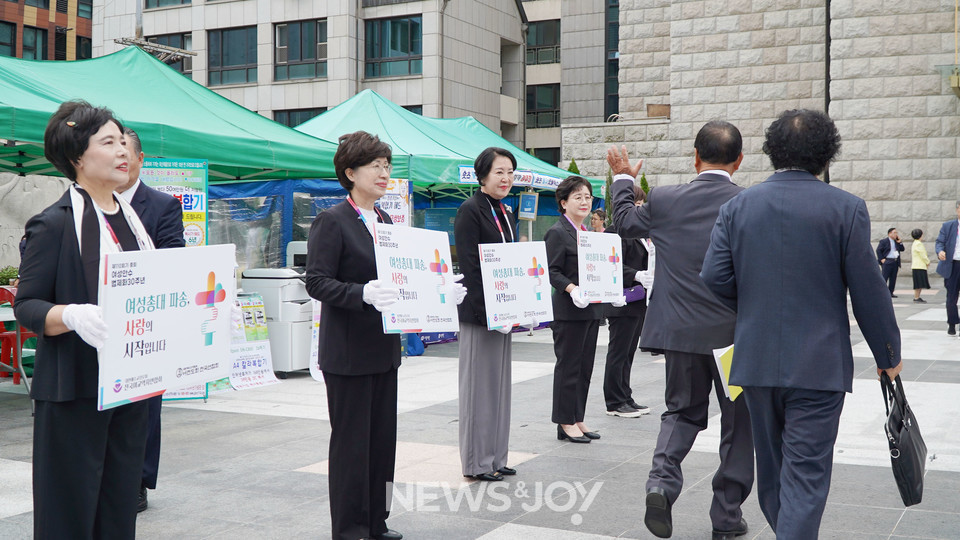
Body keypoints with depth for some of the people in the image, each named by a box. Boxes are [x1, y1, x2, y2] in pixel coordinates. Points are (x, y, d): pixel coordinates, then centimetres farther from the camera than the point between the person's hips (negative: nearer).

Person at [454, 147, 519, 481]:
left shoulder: (505, 213, 15)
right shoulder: (470, 210, -11)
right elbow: (469, 266, -17)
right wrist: (487, 312, -21)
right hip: (478, 313, -9)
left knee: (499, 383, 13)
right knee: (480, 384, -1)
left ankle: (496, 458, 22)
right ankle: (477, 462, 9)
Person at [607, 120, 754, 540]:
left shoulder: (663, 200, -5)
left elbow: (624, 222, 14)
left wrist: (623, 179, 29)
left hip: (681, 330, 2)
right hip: (738, 333, -2)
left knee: (682, 411, 20)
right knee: (738, 422, 14)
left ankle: (662, 482, -2)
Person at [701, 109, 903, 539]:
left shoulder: (737, 206, 1)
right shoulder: (845, 208, -7)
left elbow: (714, 277, -4)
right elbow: (867, 291, -7)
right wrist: (888, 354, 6)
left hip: (755, 359, 4)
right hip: (818, 365, -3)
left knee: (771, 466, 19)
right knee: (806, 472, -1)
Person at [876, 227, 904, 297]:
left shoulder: (896, 242, 18)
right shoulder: (883, 241, -1)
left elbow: (902, 249, 15)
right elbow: (878, 250, -5)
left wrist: (899, 242, 5)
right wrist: (882, 259, -13)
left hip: (895, 262, 6)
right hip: (887, 262, -6)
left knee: (893, 278, 6)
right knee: (884, 278, -8)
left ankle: (890, 293, 11)